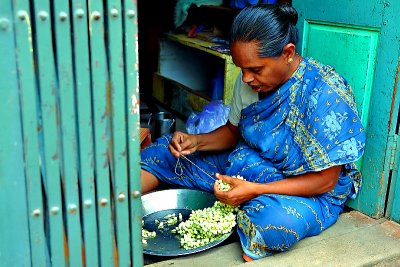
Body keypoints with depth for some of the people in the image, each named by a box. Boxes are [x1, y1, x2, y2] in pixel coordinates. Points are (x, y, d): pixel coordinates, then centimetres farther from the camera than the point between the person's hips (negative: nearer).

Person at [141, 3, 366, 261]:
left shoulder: (326, 94, -25)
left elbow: (326, 180, -21)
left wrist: (255, 190, -29)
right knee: (165, 151, 2)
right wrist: (196, 141, -10)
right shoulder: (250, 80, -5)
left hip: (309, 192, -6)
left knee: (277, 220, -43)